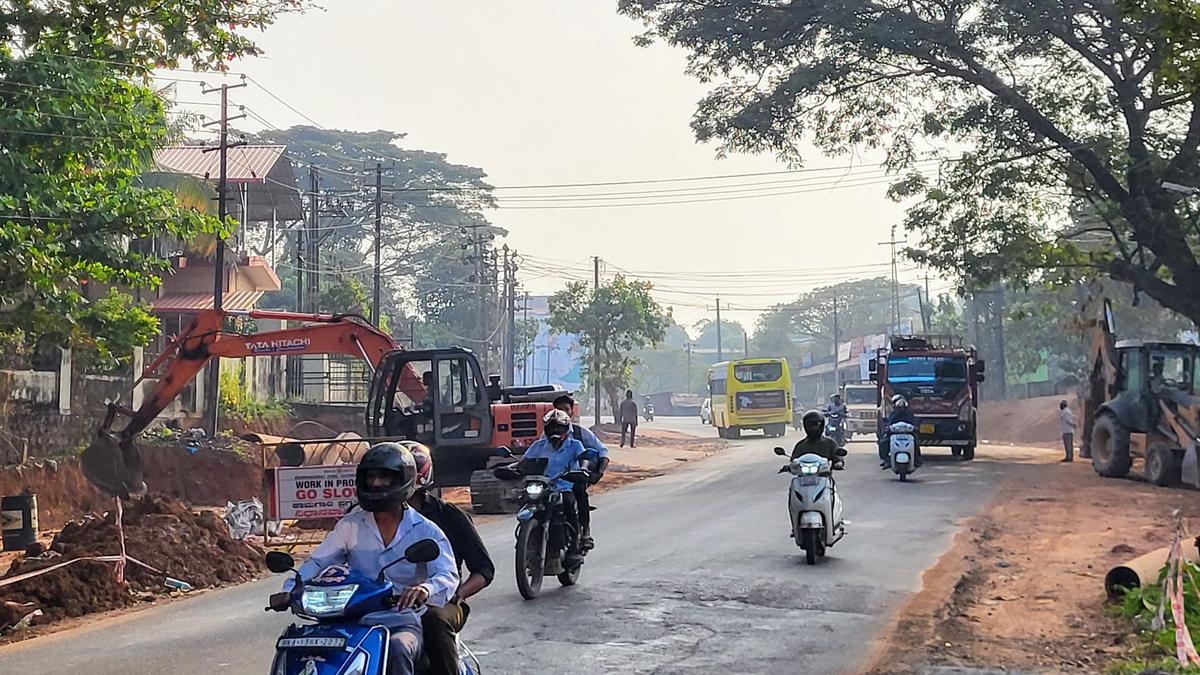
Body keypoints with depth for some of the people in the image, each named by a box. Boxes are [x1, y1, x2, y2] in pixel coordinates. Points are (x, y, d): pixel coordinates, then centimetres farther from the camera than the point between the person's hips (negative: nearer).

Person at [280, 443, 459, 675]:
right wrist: (290, 591, -15)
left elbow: (448, 576, -13)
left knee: (397, 649, -36)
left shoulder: (425, 531, 0)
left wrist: (425, 589, -37)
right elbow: (317, 562, 6)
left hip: (404, 624, -2)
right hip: (357, 622, 3)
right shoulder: (351, 525, 10)